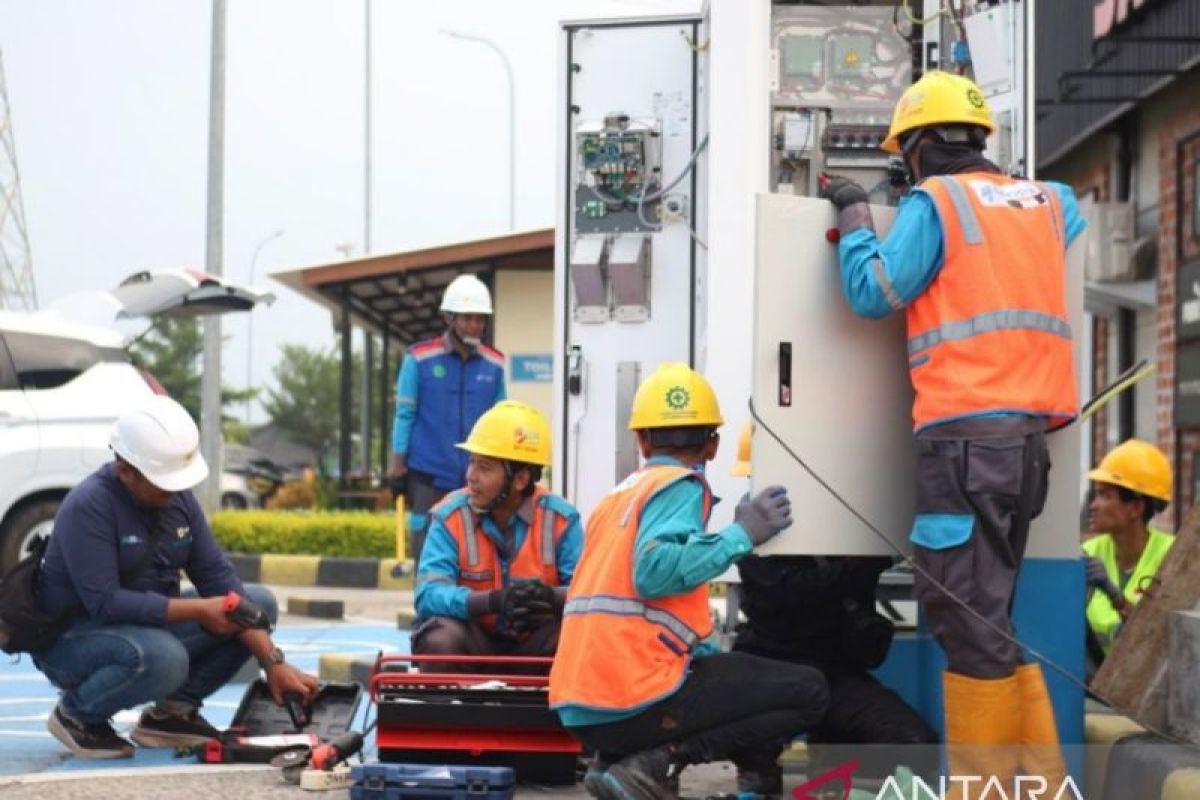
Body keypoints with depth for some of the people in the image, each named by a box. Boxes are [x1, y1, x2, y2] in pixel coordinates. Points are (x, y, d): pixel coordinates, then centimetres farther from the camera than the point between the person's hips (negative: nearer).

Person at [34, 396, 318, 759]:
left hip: (147, 626, 8)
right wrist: (198, 611, -28)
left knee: (259, 602, -1)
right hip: (73, 640, -8)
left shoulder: (178, 497, -2)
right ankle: (76, 714, -8)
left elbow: (218, 578, -3)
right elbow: (106, 604, -29)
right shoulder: (89, 506, -24)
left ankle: (173, 711, 2)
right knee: (162, 658, -38)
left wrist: (273, 661, -11)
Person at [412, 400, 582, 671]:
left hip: (534, 645, 0)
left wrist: (551, 597, -41)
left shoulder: (560, 519, -8)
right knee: (441, 640, -32)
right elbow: (429, 595, -22)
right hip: (473, 641, 0)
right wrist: (493, 601, -39)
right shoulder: (450, 516, -9)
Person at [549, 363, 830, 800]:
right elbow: (655, 572, -21)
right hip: (633, 700, -8)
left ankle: (616, 760, 8)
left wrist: (708, 653, 20)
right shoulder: (682, 485, -4)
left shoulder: (617, 496, 20)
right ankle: (659, 762, -12)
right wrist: (741, 534, -14)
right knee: (809, 692, 0)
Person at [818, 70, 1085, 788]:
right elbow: (1073, 210, 41)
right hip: (1029, 432, 7)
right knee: (989, 618, 14)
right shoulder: (1046, 202, 17)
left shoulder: (935, 201, -3)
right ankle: (1039, 777, 13)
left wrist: (854, 215, 9)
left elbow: (873, 294, -4)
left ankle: (983, 784, -7)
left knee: (968, 619, -6)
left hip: (966, 432, -7)